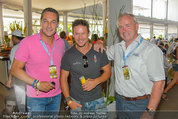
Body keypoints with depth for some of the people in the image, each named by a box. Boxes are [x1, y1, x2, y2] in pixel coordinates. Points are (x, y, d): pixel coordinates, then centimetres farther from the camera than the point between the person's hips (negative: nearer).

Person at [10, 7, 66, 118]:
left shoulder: (61, 42, -1)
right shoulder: (27, 42, -16)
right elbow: (15, 69, -13)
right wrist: (37, 84, -22)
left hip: (56, 95, 5)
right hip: (36, 97, -4)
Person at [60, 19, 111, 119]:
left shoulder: (99, 51, -5)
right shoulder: (68, 55, -6)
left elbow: (107, 71, 3)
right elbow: (63, 78, 0)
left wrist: (96, 81, -16)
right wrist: (69, 100, -6)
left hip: (97, 100, 1)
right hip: (76, 101, 0)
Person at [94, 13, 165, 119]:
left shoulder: (151, 50, -14)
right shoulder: (117, 48, 6)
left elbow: (159, 82, -18)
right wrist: (99, 46, 1)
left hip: (140, 104, -5)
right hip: (120, 101, 5)